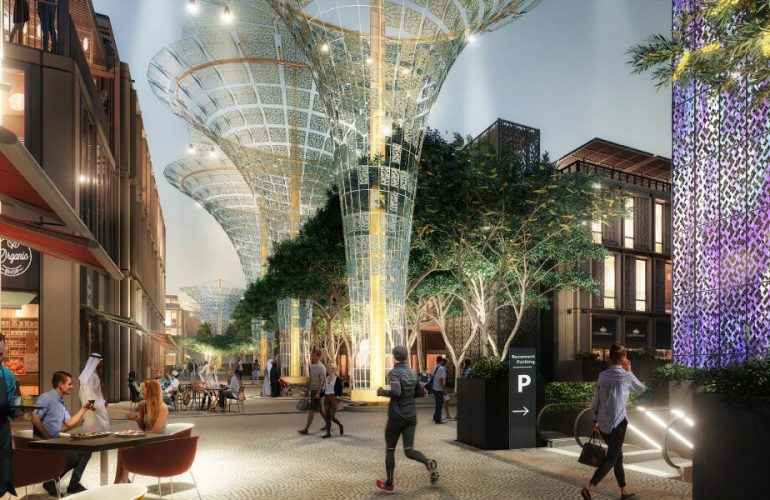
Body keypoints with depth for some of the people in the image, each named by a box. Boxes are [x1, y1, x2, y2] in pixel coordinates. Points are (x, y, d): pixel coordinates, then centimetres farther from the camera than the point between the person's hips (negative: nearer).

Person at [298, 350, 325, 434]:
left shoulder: (321, 367, -15)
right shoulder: (312, 366, 11)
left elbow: (322, 381, -19)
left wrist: (318, 393, -24)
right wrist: (308, 390, 20)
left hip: (317, 391, -9)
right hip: (313, 391, 9)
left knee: (311, 410, -7)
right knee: (319, 409, 16)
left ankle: (306, 429, -3)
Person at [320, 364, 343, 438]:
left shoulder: (338, 379, -7)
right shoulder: (326, 378, 10)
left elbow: (340, 391, -6)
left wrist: (338, 402, -11)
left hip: (334, 398, -6)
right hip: (326, 398, 6)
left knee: (332, 417, -6)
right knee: (327, 416, 2)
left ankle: (340, 425, 20)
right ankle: (328, 433, 6)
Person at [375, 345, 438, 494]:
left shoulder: (394, 373, -14)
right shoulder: (413, 373, 8)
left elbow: (395, 392, -31)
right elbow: (421, 392, 19)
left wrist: (382, 392, -14)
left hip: (396, 417, -5)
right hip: (411, 417, 5)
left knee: (390, 450, 12)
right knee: (409, 451, 4)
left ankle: (389, 484, 20)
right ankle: (429, 462, -24)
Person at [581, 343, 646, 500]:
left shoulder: (602, 376, 6)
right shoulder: (626, 376, -7)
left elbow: (595, 402, 9)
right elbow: (642, 390, 13)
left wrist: (595, 420, 18)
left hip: (603, 423, 6)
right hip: (618, 422, -6)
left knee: (617, 456, 19)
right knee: (611, 458, -2)